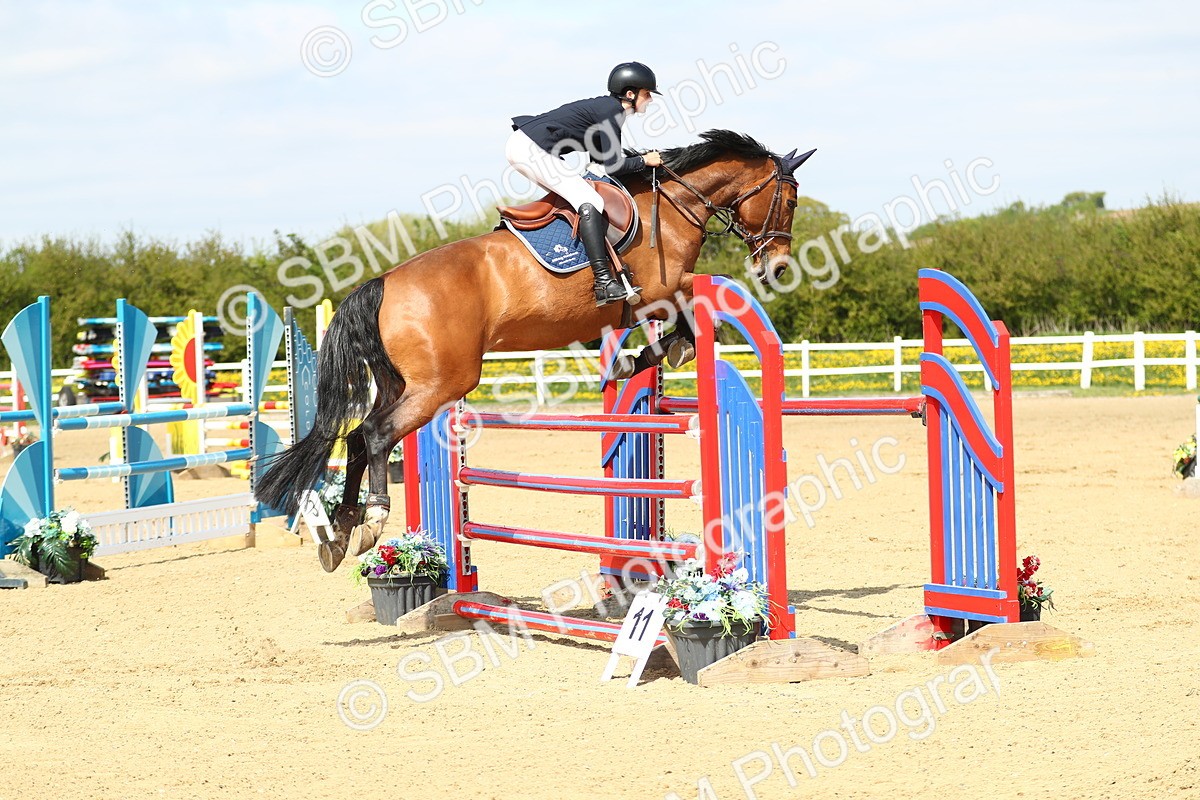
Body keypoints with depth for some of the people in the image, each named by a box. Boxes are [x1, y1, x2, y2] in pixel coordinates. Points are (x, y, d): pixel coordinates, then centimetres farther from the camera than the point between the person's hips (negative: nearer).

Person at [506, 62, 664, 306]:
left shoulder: (605, 106, 21)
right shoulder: (612, 111, -8)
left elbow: (600, 162, 24)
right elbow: (613, 166, -11)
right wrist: (644, 161, 3)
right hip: (532, 149, -11)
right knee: (590, 203, -15)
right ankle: (604, 283, -23)